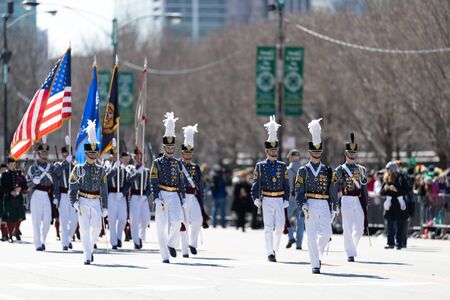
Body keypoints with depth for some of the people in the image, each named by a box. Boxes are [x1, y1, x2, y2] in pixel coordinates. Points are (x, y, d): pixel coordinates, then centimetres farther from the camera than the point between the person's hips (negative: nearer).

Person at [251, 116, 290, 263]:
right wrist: (256, 199, -9)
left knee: (280, 226, -4)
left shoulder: (282, 166, 9)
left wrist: (286, 200, 3)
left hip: (279, 200, 2)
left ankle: (274, 248, 18)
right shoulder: (260, 166, 2)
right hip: (267, 200, -2)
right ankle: (270, 253, -1)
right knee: (269, 227, -5)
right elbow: (255, 184, 1)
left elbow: (286, 185, 10)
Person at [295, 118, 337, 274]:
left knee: (326, 233, -11)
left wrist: (333, 208, 10)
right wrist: (303, 205, -15)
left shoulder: (327, 171, 12)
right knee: (312, 236, -4)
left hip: (324, 206, 2)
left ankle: (318, 254, 17)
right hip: (310, 205, -2)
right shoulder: (303, 170, 5)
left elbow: (332, 191, 14)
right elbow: (299, 191, 0)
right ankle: (315, 265, 0)